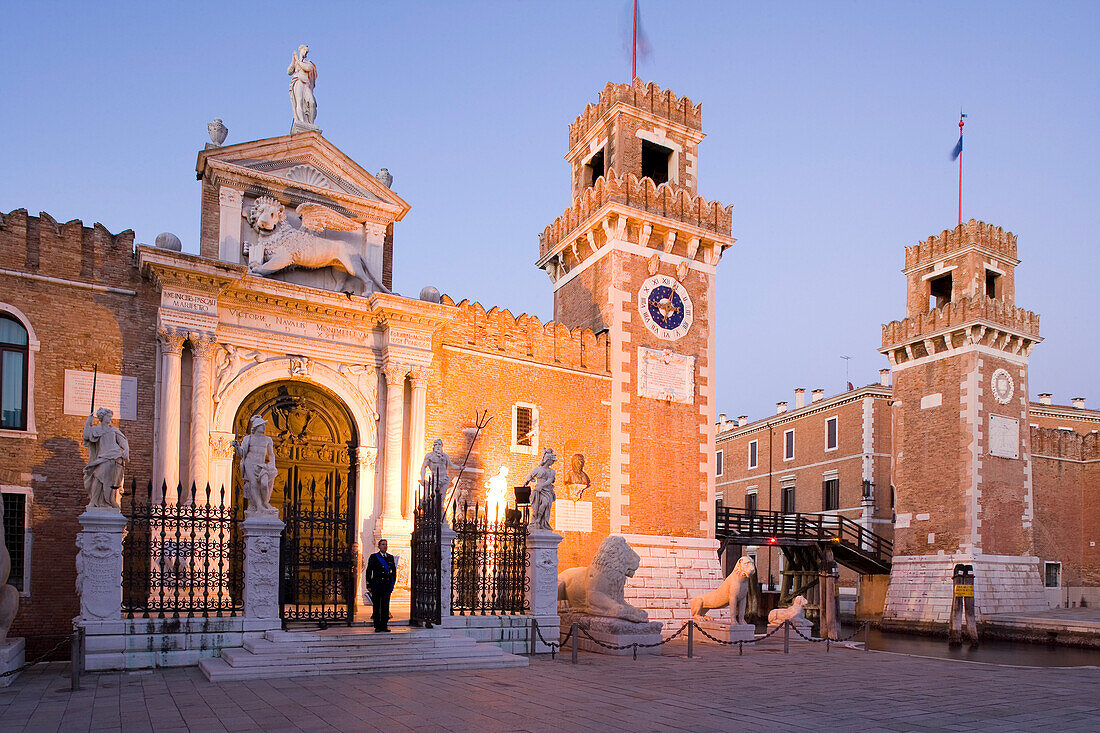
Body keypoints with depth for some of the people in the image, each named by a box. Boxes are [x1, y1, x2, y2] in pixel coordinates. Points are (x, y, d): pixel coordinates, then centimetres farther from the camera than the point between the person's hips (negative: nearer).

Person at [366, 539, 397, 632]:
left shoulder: (391, 557, 14)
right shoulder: (373, 557, 3)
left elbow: (394, 571, 17)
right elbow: (369, 571, 2)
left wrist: (392, 583, 9)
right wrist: (369, 584, -3)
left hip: (387, 585, 3)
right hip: (376, 584, -3)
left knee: (386, 606, 2)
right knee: (376, 606, 0)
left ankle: (384, 626, 8)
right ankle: (377, 626, 6)